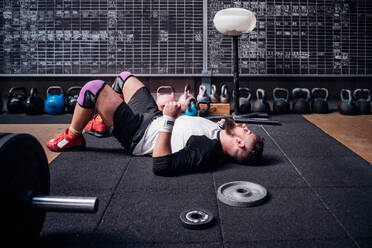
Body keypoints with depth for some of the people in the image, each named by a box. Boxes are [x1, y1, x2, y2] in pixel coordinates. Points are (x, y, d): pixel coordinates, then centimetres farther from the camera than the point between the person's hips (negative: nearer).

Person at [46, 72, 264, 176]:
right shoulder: (219, 135, -9)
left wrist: (168, 120, -42)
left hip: (139, 134, -9)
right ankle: (102, 122, 40)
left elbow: (161, 166, -42)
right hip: (153, 118, 9)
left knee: (94, 88, -15)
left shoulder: (208, 152, -36)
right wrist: (227, 122, -2)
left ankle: (72, 137, 13)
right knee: (124, 77, 21)